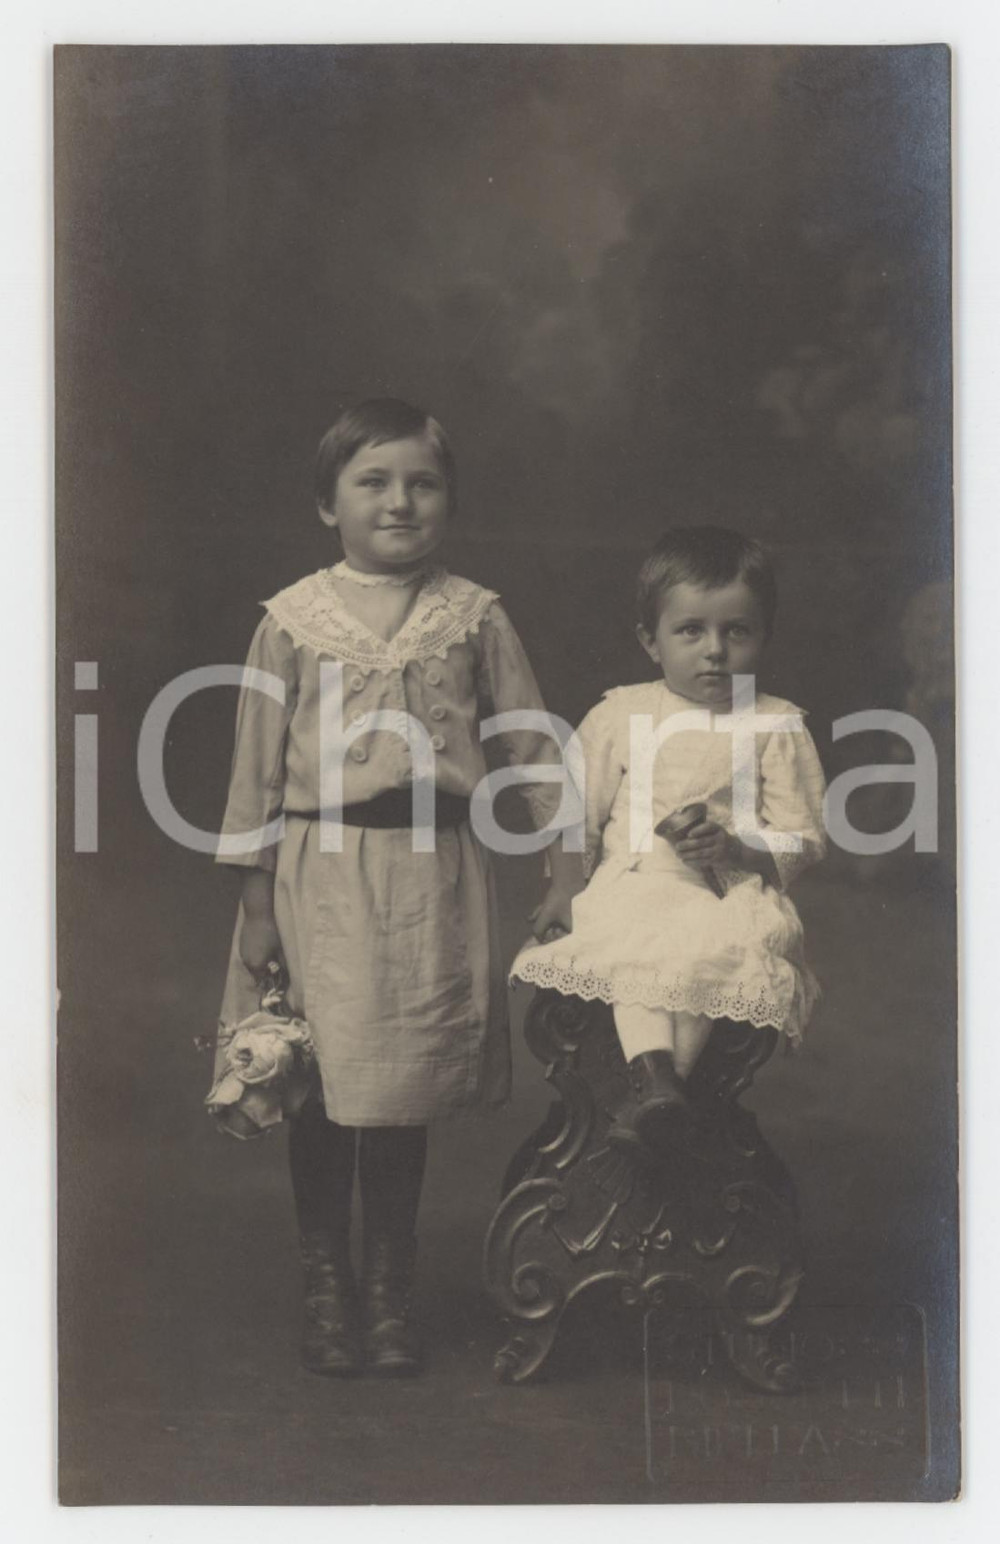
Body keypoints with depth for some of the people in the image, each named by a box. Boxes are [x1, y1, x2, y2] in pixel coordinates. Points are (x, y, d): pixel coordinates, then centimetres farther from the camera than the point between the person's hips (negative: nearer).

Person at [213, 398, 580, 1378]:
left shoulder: (472, 617, 3)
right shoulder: (292, 620, 0)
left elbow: (534, 745, 7)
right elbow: (258, 764, 2)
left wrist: (564, 870, 1)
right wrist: (256, 901, 0)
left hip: (432, 875, 1)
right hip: (321, 869, -1)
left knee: (407, 1082, 8)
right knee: (320, 1084, 3)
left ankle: (389, 1286, 23)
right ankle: (325, 1285, 20)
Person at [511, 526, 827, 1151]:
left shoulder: (778, 726, 8)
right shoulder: (619, 715, 11)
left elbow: (805, 840, 5)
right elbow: (578, 818, 14)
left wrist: (736, 847, -14)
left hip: (732, 894, 0)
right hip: (634, 885, 0)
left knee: (724, 946, -36)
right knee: (636, 944, -35)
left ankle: (673, 1075, -36)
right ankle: (655, 1075, -50)